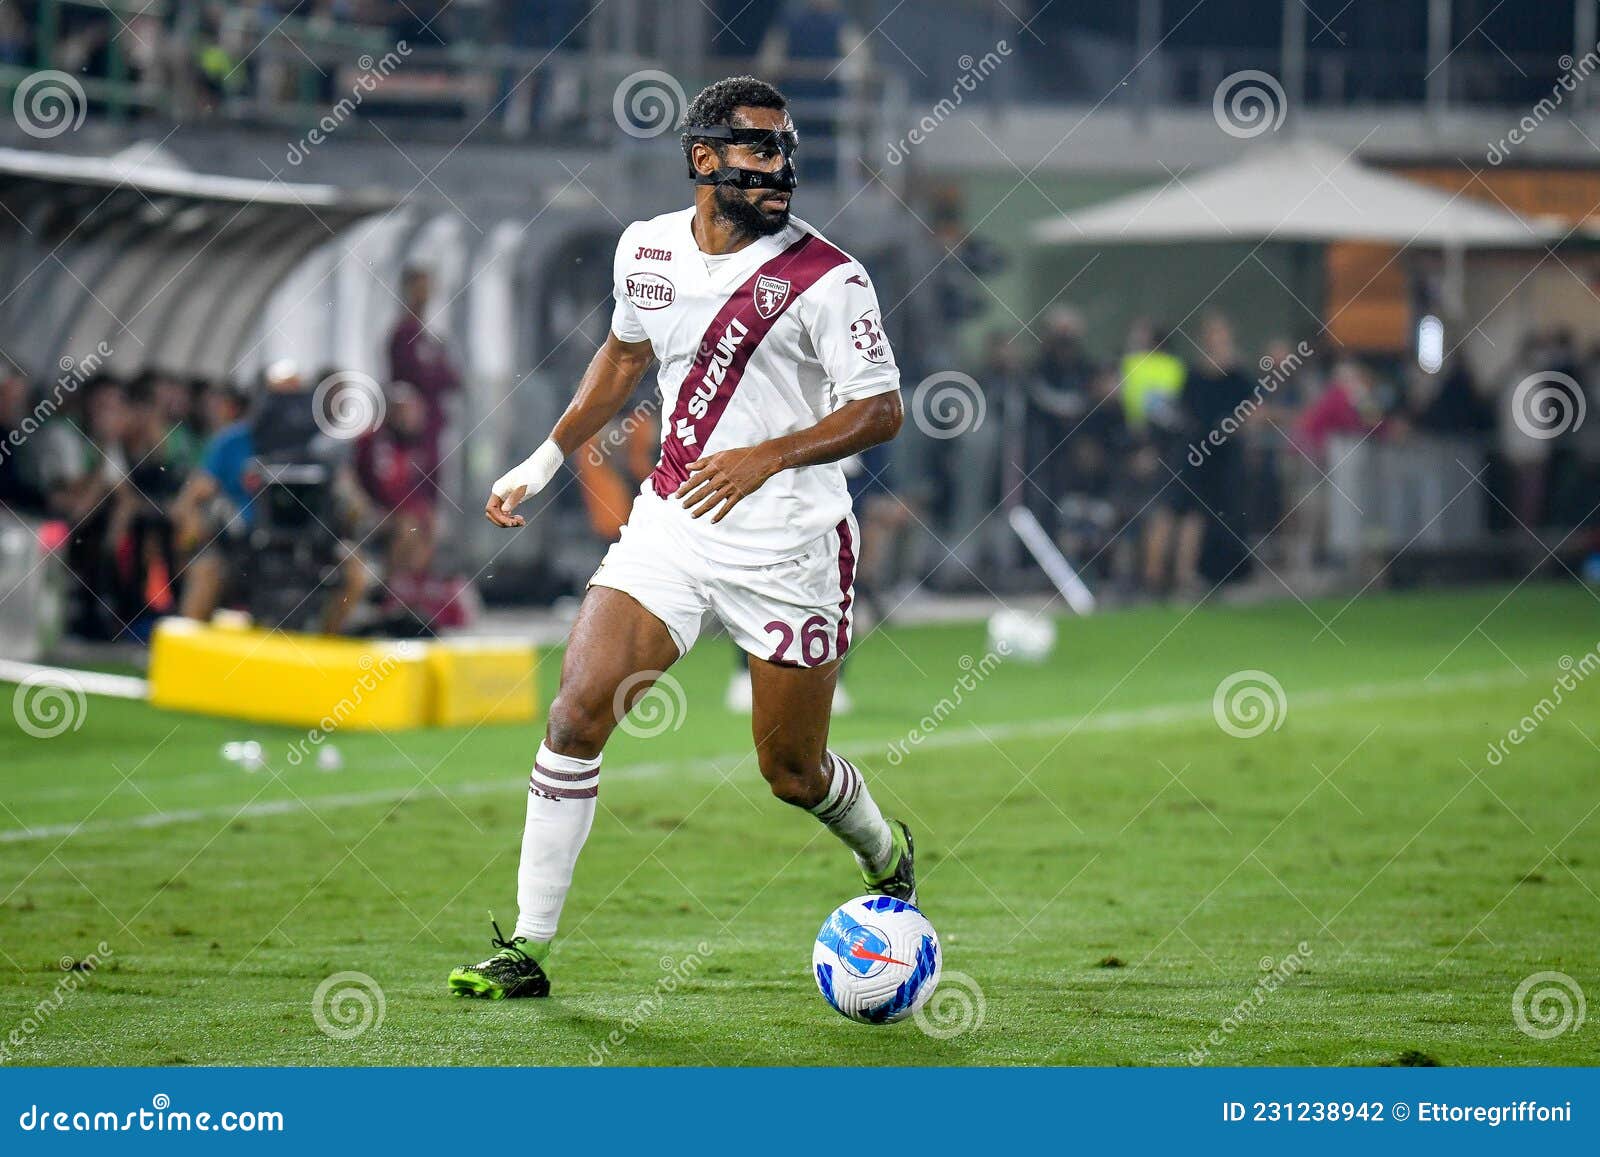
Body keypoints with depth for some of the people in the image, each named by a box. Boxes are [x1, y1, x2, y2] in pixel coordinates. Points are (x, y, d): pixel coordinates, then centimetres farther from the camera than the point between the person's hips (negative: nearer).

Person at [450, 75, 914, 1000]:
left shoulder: (826, 278, -13)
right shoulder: (648, 248, 3)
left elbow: (881, 411, -13)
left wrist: (766, 458, -26)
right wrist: (546, 462, 19)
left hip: (789, 546, -4)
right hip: (670, 525, 4)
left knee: (791, 770, 6)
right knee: (577, 714, -11)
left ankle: (888, 856, 41)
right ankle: (528, 948, -5)